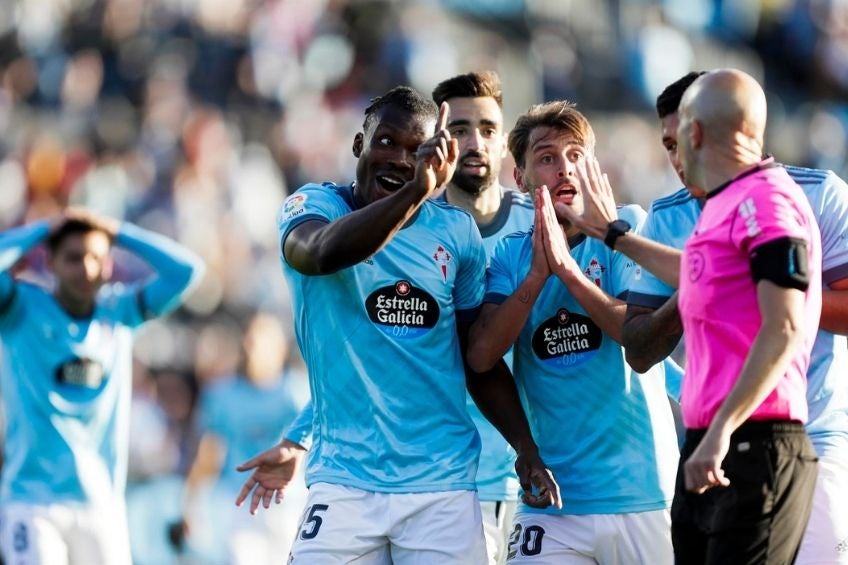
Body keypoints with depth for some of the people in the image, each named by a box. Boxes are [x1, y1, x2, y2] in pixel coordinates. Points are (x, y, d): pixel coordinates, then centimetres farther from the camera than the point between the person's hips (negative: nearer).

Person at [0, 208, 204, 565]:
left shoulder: (120, 311, 7)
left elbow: (185, 269, 1)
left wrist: (118, 232, 1)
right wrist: (43, 230, -6)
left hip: (102, 500, 4)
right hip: (33, 500, -4)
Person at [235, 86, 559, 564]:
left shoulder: (456, 232, 7)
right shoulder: (315, 204, -1)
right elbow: (322, 254, -26)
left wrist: (526, 448, 5)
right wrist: (416, 191, -38)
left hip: (444, 484, 2)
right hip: (345, 481, -2)